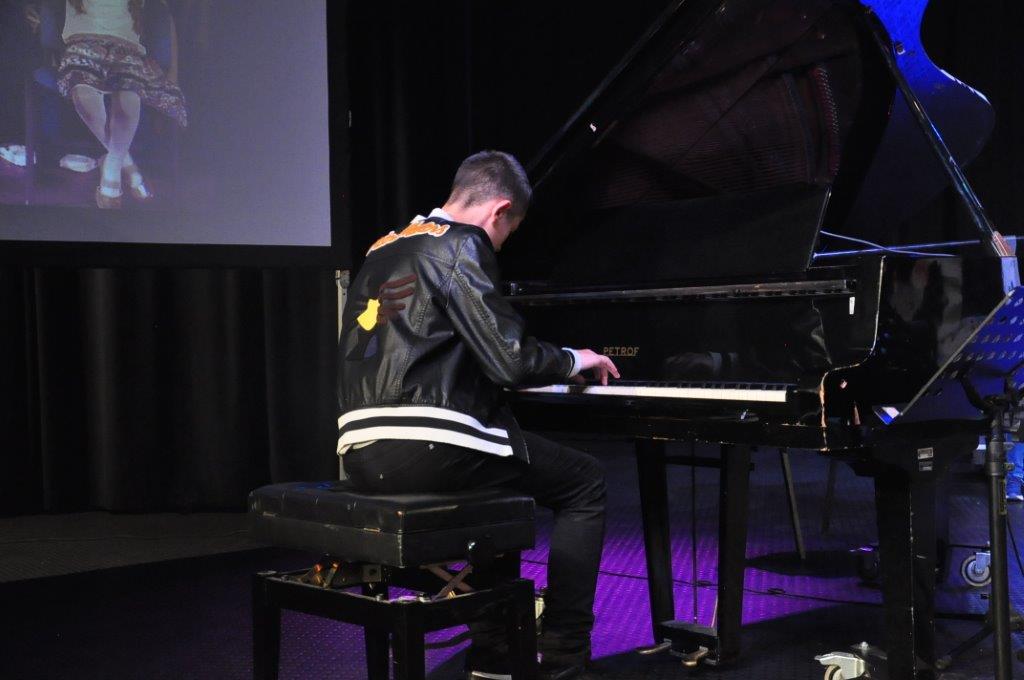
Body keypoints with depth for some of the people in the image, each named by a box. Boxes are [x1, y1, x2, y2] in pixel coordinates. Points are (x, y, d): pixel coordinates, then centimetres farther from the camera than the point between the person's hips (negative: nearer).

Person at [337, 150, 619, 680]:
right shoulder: (461, 245, -6)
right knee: (585, 484, 9)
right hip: (425, 449, -9)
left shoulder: (384, 249, 20)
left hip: (364, 454, 9)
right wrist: (575, 359, 7)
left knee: (505, 483, 33)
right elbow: (510, 361, -13)